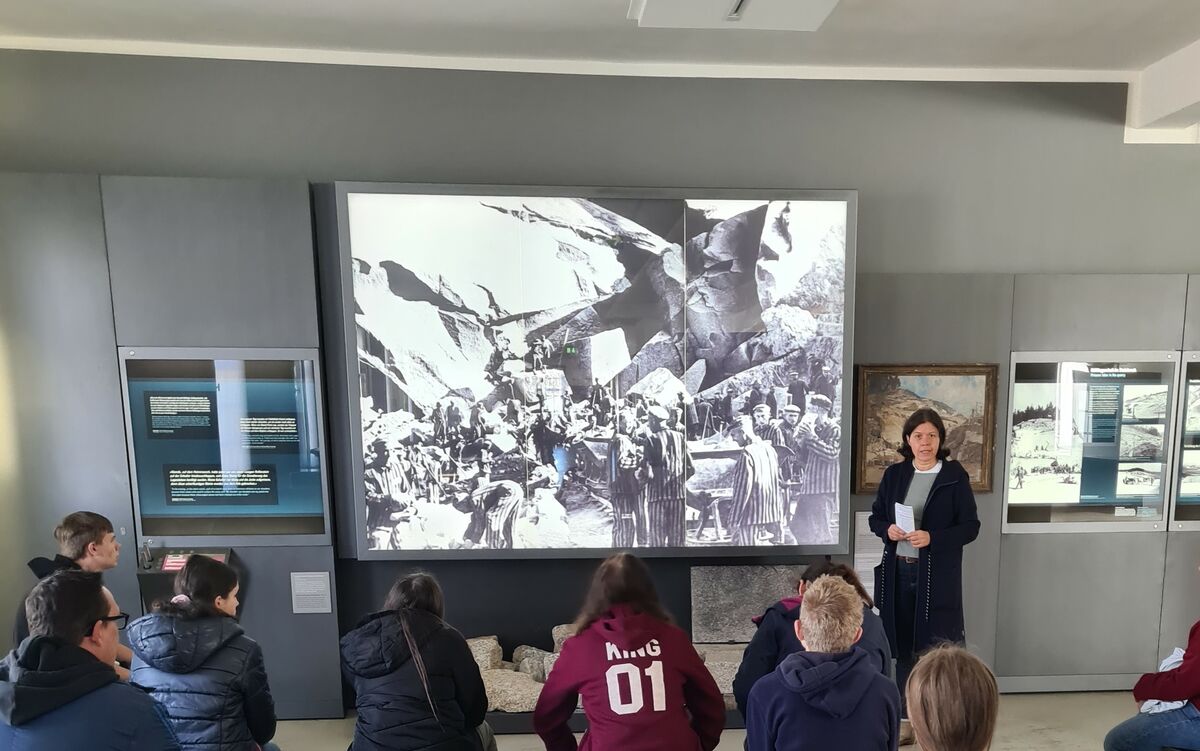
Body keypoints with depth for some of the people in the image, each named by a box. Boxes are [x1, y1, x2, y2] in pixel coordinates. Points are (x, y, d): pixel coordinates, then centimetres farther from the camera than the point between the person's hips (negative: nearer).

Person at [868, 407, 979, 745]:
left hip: (937, 576, -3)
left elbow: (970, 526, -5)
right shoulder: (894, 473, 5)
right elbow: (875, 517, 10)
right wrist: (888, 530, -11)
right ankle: (907, 718, 27)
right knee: (904, 647, 13)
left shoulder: (955, 476, -5)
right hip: (898, 571, 4)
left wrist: (932, 538, -19)